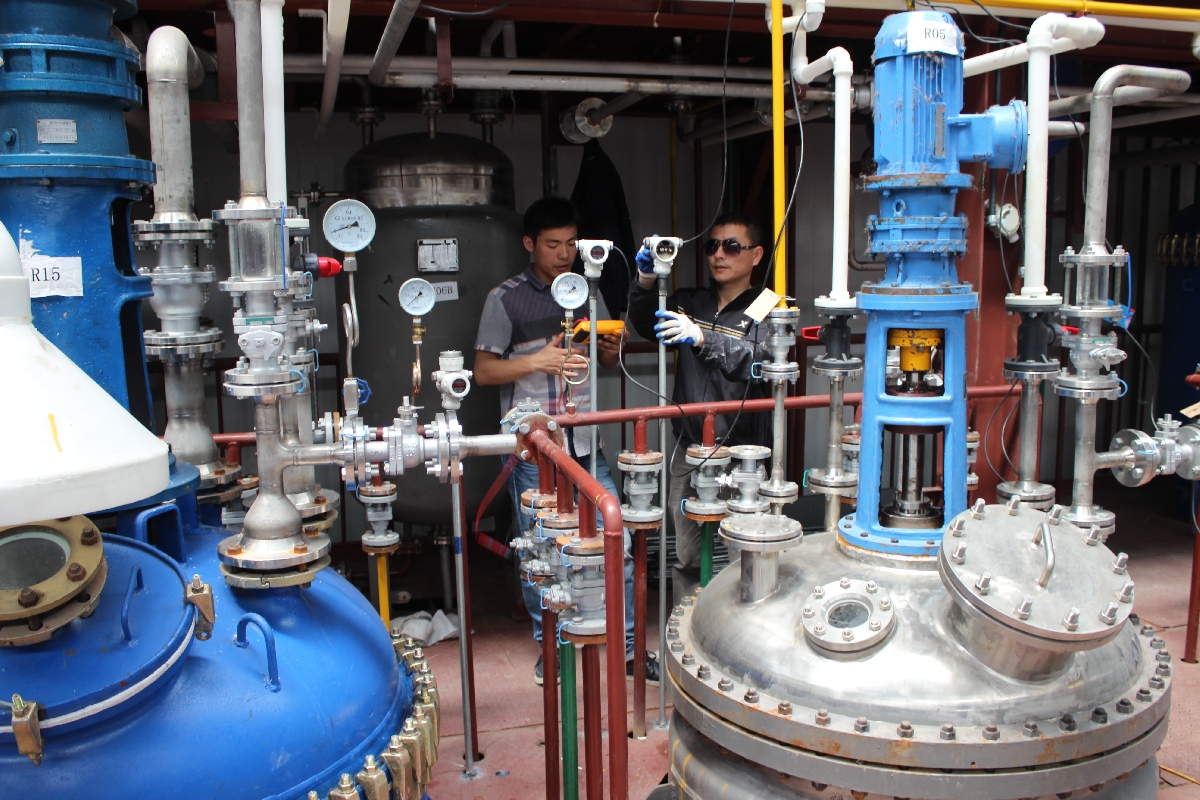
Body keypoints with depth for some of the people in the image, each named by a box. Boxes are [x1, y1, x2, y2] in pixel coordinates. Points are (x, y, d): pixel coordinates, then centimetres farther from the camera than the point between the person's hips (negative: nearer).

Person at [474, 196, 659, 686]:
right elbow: (483, 371, -3)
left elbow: (607, 359, 22)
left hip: (585, 445, 4)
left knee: (616, 544, 2)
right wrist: (539, 361, -18)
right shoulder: (506, 299, -2)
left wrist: (611, 349, -2)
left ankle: (627, 648, 16)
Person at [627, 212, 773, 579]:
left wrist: (702, 338, -34)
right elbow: (645, 325, 4)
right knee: (687, 557, 9)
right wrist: (646, 280, -14)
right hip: (688, 448, 4)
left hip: (740, 452, -4)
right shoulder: (689, 303, 16)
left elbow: (759, 361, -19)